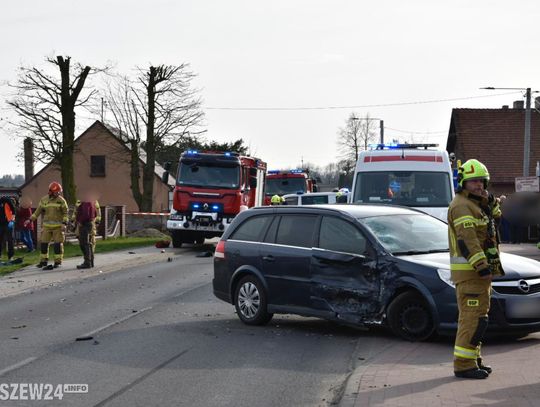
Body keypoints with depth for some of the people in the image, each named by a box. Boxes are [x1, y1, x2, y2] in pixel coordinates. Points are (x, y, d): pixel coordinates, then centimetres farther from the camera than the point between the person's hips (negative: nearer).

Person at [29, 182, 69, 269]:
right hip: (47, 226, 3)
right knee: (43, 243, 3)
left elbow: (65, 213, -3)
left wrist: (64, 224, -13)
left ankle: (58, 261, 5)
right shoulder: (44, 200, 6)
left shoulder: (61, 200, -3)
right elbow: (38, 211, 12)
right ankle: (43, 261, 13)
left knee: (58, 244, -3)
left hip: (58, 226, -3)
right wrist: (30, 220, 6)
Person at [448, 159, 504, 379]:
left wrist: (490, 202, 9)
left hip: (479, 270, 11)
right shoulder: (461, 205, -14)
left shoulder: (477, 204, 19)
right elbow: (467, 239, -23)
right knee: (473, 317, -13)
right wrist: (482, 266, -29)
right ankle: (463, 365, -12)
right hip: (469, 271, -11)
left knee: (473, 316, 15)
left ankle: (473, 359, 24)